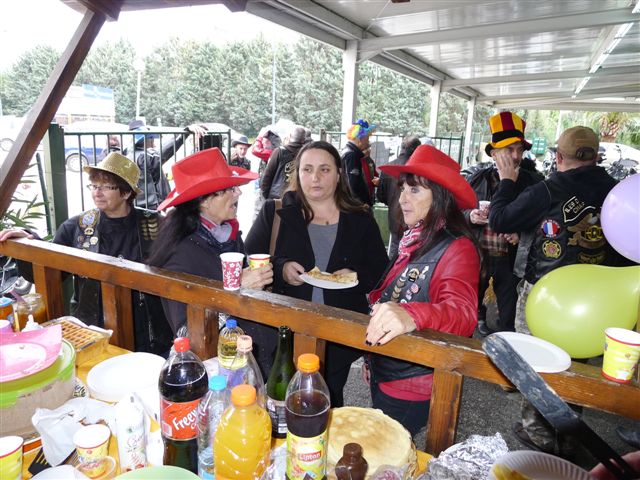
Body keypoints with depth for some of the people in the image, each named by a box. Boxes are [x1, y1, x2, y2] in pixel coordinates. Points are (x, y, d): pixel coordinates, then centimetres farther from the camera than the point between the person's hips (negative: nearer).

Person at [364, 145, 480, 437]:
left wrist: (412, 316, -55)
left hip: (410, 388, -8)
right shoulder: (414, 239, 6)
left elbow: (462, 312, -37)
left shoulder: (457, 249, -21)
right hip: (382, 374, 8)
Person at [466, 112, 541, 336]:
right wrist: (470, 216, -14)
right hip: (477, 254, 1)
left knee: (508, 314, 12)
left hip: (509, 259, 0)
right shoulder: (479, 178, 0)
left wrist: (521, 234, -15)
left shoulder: (530, 182, -1)